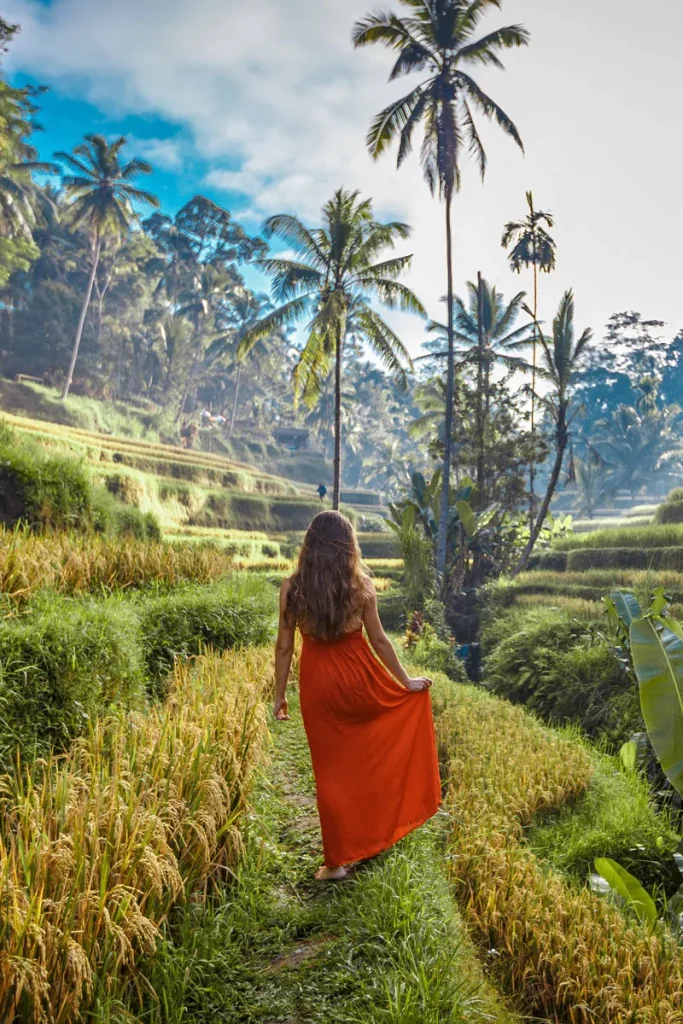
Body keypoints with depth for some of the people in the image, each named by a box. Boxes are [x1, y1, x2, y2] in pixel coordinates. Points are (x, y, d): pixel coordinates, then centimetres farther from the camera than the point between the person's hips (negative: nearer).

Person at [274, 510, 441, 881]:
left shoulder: (291, 588, -10)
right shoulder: (360, 585, -10)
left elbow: (284, 647, -6)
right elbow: (378, 639, -4)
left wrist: (279, 695, 5)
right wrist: (406, 681, 8)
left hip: (318, 683, 0)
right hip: (359, 677, 0)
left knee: (332, 771, 12)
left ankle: (338, 860, 21)